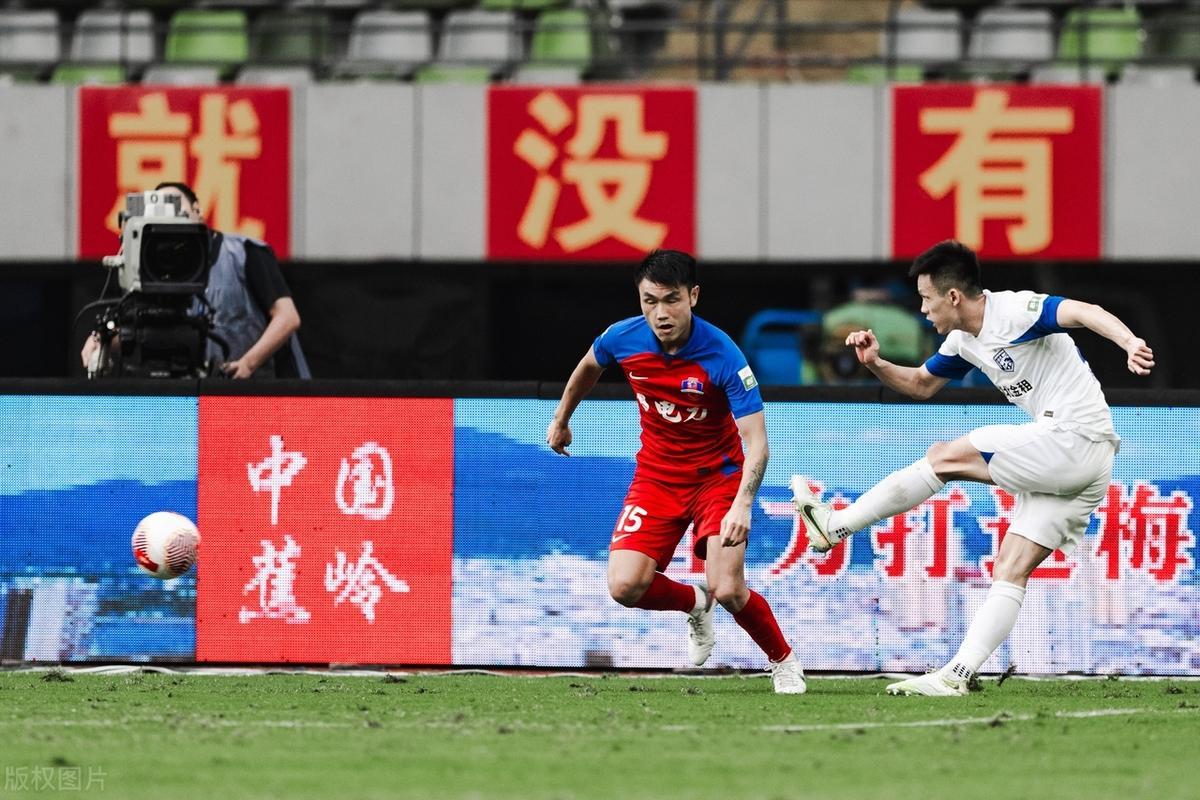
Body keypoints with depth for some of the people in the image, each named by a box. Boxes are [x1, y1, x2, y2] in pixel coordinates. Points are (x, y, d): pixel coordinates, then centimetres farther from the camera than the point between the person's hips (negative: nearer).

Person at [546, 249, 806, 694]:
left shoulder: (723, 356, -25)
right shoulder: (623, 339, -13)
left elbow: (756, 442, -27)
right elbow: (589, 367, 14)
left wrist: (742, 505, -42)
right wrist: (561, 420, 28)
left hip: (717, 477, -4)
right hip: (656, 477, 4)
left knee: (727, 590, -19)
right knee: (625, 586, -15)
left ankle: (784, 662, 11)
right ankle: (694, 605, 20)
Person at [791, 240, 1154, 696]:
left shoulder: (1014, 312, -12)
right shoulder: (963, 342, 17)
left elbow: (1085, 313, -27)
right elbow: (921, 385, 32)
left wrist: (1130, 343, -46)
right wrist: (876, 365, 13)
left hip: (1077, 438, -9)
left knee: (946, 457, -6)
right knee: (1010, 570, 2)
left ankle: (834, 525, 3)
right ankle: (957, 675, -3)